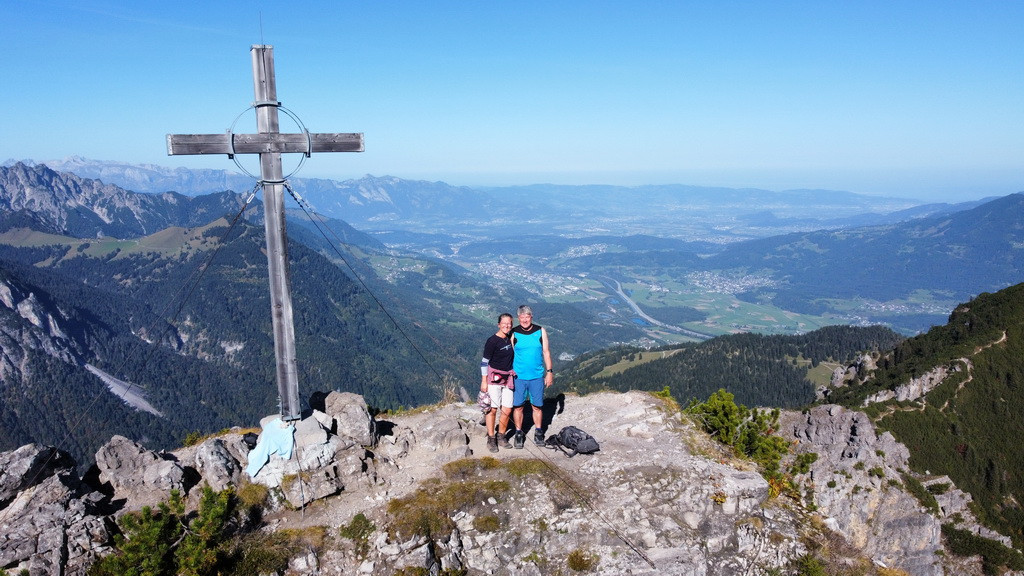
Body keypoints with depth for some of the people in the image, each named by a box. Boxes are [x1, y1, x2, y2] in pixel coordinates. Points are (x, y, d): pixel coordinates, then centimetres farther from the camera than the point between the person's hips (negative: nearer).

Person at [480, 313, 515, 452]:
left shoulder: (511, 338, 7)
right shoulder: (492, 341, -12)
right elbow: (484, 362, -9)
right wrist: (484, 381, -11)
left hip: (507, 378, 6)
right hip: (493, 377, -6)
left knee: (507, 409, 3)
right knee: (493, 408, -5)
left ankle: (501, 436, 18)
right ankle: (491, 439, 6)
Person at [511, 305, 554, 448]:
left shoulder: (540, 331, 3)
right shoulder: (514, 333, -2)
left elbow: (546, 352, 7)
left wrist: (549, 372, 3)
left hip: (537, 376, 1)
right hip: (518, 376, -1)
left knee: (537, 406, 7)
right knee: (518, 406, 2)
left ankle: (538, 433, 22)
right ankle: (519, 434, 16)